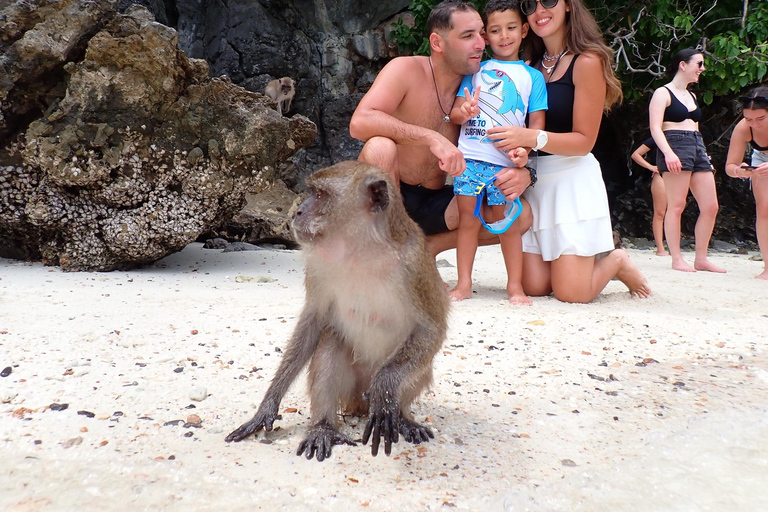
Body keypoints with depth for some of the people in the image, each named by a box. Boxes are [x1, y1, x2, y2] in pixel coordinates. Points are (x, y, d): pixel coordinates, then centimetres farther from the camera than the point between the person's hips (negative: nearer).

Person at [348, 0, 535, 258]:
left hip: (433, 203, 4)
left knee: (520, 215, -14)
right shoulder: (406, 70, -14)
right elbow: (359, 122, -31)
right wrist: (432, 138, -39)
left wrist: (524, 173, -24)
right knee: (380, 148, -36)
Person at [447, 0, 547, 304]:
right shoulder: (475, 70, 14)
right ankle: (464, 284, 11)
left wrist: (525, 147, -14)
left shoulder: (532, 76, 12)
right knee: (468, 219, 4)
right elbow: (455, 113, 10)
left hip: (506, 161, -1)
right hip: (470, 156, 1)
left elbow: (537, 122, 5)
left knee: (507, 221, 2)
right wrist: (465, 111, -14)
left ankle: (515, 285, 12)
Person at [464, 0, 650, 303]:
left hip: (572, 179, -5)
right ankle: (589, 255, 30)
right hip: (534, 180, 5)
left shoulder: (587, 61, -6)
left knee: (570, 293, -7)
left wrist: (533, 138, -26)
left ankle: (615, 261, 24)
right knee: (534, 286, 1)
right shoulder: (531, 66, 11)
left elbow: (584, 141, -10)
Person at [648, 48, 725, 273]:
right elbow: (655, 127, -12)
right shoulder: (663, 93, -1)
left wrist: (705, 157, 22)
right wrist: (668, 152, -26)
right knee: (676, 206, -9)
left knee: (711, 206, 2)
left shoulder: (692, 96, 24)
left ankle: (701, 259, 10)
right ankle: (677, 259, -3)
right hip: (675, 146, -8)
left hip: (697, 147, 8)